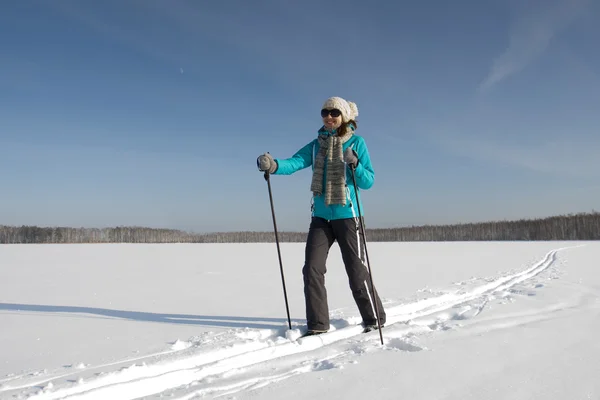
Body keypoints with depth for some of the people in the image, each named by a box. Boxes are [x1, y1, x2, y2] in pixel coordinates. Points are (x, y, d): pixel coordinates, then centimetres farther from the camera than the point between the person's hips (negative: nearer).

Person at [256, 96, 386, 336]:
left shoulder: (356, 143, -1)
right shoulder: (316, 145, 8)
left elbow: (368, 181, -5)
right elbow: (295, 162, -9)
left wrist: (354, 164, -23)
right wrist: (273, 165, -29)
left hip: (347, 215, -4)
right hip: (321, 216, 4)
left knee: (356, 271, 1)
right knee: (312, 269, -1)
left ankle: (374, 319, 20)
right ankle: (317, 324, 11)